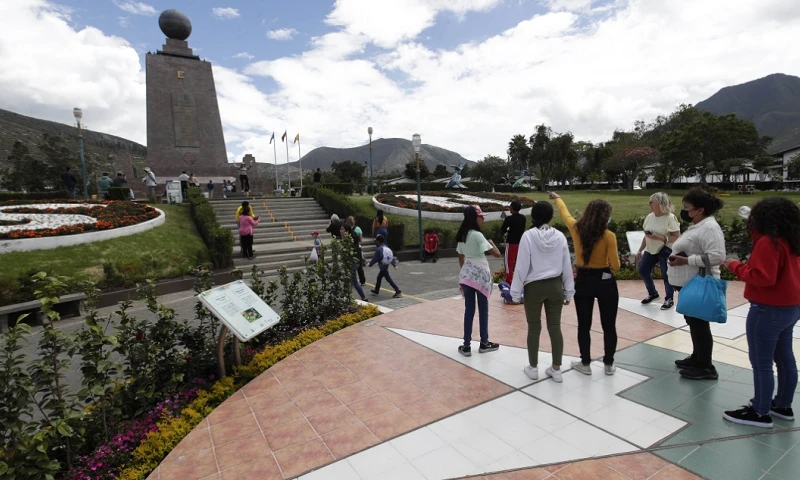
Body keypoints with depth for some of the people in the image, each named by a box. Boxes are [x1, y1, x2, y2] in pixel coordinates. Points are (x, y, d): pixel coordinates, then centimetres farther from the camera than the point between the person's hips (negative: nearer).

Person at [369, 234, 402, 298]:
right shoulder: (387, 248, 8)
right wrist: (394, 264, 15)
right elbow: (392, 256, 9)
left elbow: (375, 259, -15)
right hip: (386, 266, 9)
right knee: (379, 278, 22)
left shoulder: (379, 249, -19)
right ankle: (376, 291, 35)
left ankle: (398, 291, -11)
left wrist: (370, 264, 1)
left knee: (389, 279, -8)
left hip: (383, 267, -9)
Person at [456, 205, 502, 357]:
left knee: (469, 310, 9)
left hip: (466, 275, 6)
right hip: (480, 275, -6)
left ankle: (466, 345, 9)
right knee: (483, 310, 9)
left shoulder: (462, 236, 7)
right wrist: (491, 242, 0)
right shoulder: (477, 235, -16)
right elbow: (497, 254, -18)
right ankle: (484, 343, 22)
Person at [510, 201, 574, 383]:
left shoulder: (528, 236, -12)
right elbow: (567, 266, 4)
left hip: (534, 287, -3)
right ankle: (556, 369, 22)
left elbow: (522, 267, -11)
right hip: (555, 286, 3)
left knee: (534, 328, 10)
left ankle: (533, 368, 23)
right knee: (555, 327, 11)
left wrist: (516, 292, -3)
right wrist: (568, 291, 14)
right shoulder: (560, 236, -2)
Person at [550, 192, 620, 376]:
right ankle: (608, 364, 25)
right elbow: (615, 266, -13)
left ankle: (585, 364, 22)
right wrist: (615, 256, 10)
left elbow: (564, 212, 16)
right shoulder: (608, 235, -15)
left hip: (583, 281, 2)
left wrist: (557, 198, 35)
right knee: (609, 326, 14)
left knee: (584, 325, 12)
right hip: (605, 282, -2)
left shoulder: (576, 229, -5)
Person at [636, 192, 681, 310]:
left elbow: (677, 237, -18)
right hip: (651, 250, 7)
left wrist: (660, 238, -28)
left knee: (666, 275, -1)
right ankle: (652, 293, 29)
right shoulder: (649, 216, 4)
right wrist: (640, 250, 14)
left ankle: (669, 299, 19)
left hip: (665, 250, -7)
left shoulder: (670, 217, -16)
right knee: (643, 270, 7)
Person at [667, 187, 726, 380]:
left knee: (699, 324, -1)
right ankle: (697, 357, 33)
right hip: (688, 284, 10)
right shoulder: (697, 226, 13)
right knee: (693, 322, 19)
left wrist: (686, 260, -26)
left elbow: (717, 256, -28)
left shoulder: (709, 227, -19)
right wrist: (676, 256, 9)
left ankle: (706, 368, 11)